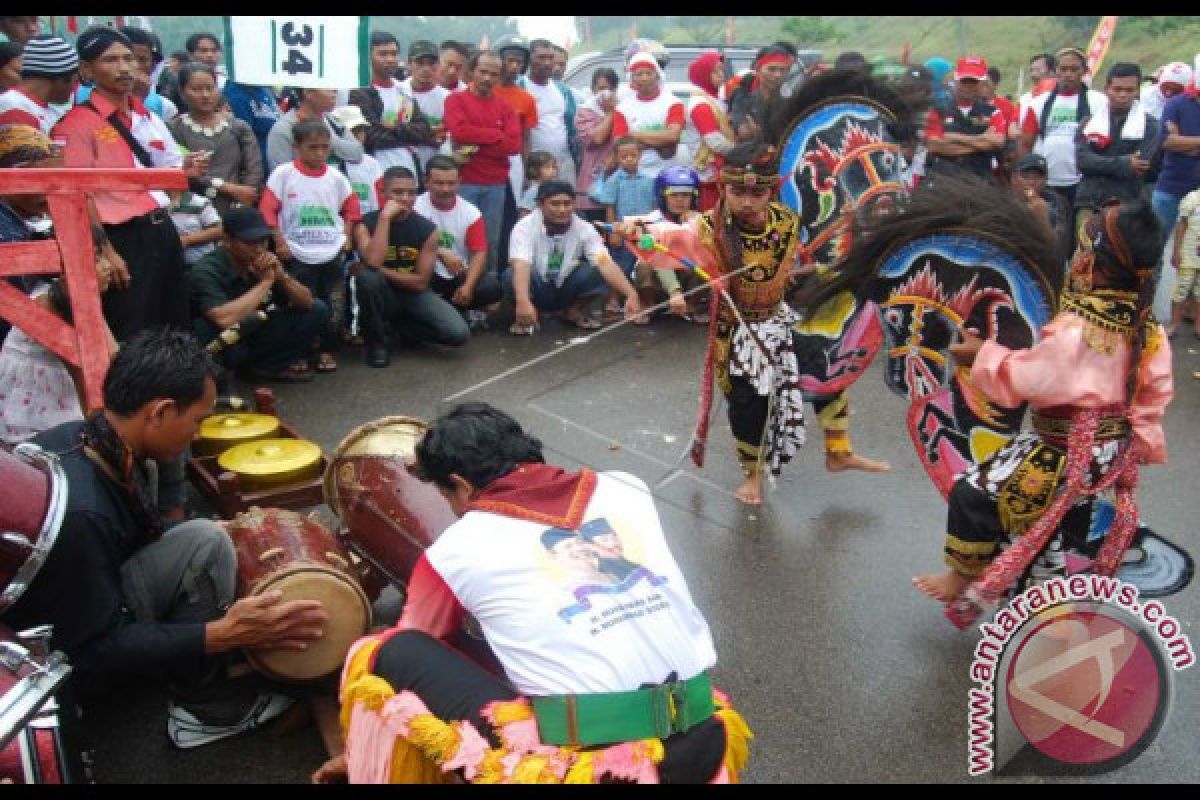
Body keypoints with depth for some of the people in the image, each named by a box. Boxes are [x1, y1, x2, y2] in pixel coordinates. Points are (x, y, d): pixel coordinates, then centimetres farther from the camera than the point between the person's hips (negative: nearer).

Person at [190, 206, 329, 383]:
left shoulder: (265, 262, -8)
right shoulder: (207, 270, -24)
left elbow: (307, 302, -6)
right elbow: (224, 320, -42)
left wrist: (282, 276, -25)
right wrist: (266, 282, -31)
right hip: (218, 348, -6)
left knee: (318, 309, -5)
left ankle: (267, 365, -5)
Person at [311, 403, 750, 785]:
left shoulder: (456, 548, 5)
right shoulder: (627, 488, 12)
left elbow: (409, 656, 22)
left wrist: (360, 751, 40)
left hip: (589, 769, -5)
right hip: (707, 748, 5)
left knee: (381, 656, 8)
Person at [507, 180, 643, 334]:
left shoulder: (584, 229, -15)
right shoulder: (525, 227, -22)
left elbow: (605, 263, -28)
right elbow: (521, 265, -38)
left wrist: (631, 294, -43)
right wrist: (523, 302, -57)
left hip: (566, 289, 2)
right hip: (537, 292, -2)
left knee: (598, 271, -25)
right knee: (512, 275, -35)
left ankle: (575, 310, 2)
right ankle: (525, 316, -5)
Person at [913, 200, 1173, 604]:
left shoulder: (1074, 331, -29)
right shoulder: (1148, 330, -4)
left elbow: (1020, 379, -22)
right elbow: (1154, 394, 5)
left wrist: (983, 354, -7)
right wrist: (1142, 442, 18)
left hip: (1068, 458, -9)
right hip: (1115, 454, 9)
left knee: (973, 493, -3)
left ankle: (963, 576, 12)